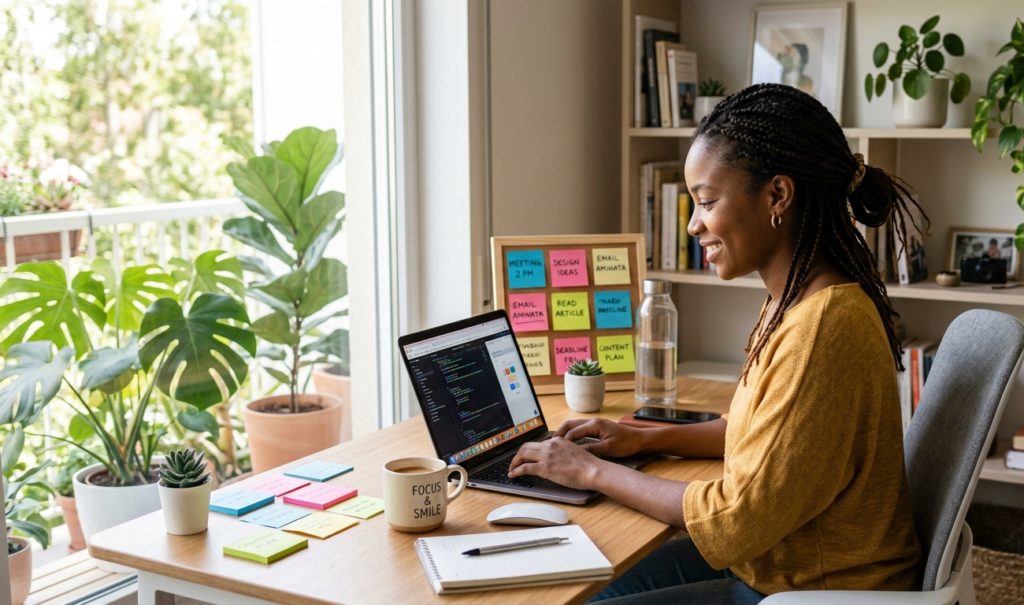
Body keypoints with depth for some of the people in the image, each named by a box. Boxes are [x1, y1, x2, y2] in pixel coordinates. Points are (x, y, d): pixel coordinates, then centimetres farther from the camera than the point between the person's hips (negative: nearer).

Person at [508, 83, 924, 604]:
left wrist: (594, 472, -14)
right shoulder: (794, 302, 2)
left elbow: (738, 518, -24)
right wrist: (646, 439, 7)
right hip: (772, 561, 8)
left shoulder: (822, 327, -28)